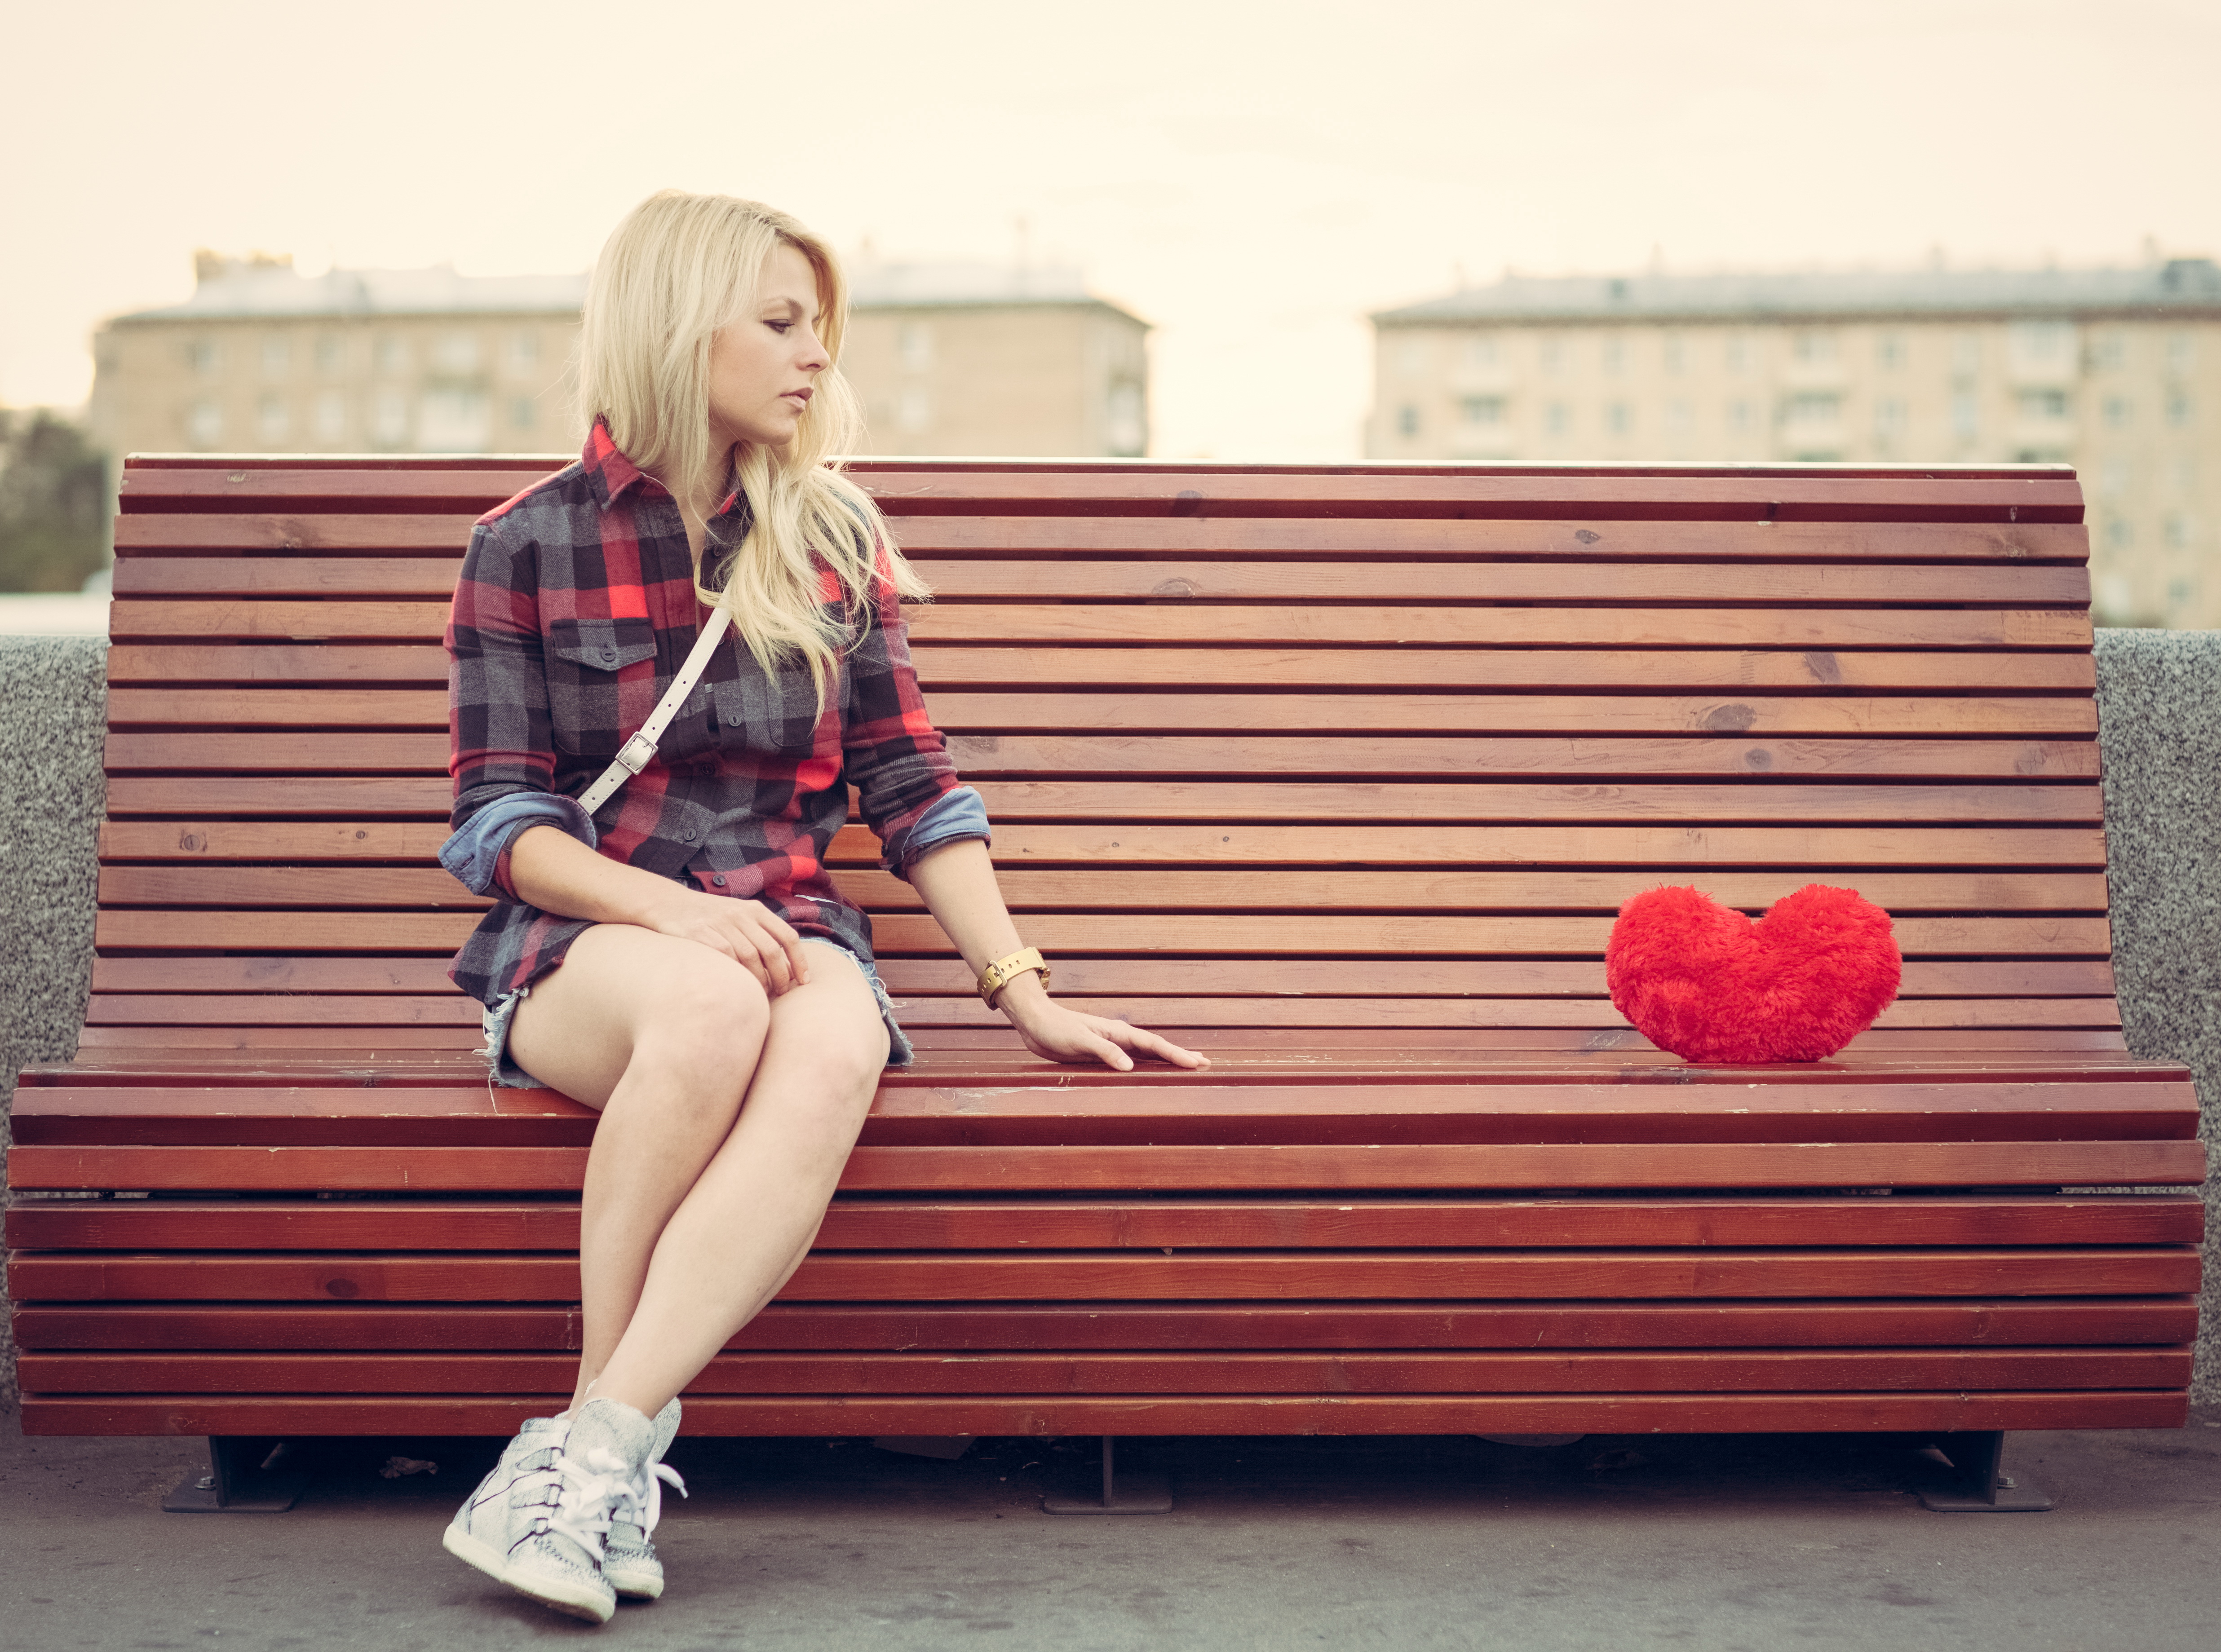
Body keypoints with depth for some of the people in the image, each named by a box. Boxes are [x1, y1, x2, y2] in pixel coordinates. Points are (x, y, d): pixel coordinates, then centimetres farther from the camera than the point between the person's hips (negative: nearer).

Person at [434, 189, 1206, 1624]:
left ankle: (588, 1451, -37)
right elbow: (496, 818, 0)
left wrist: (1025, 994, 5)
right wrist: (669, 909, -18)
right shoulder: (531, 545, 4)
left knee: (836, 1048, -35)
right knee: (711, 1005, -39)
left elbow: (910, 786, 13)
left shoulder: (831, 535, 13)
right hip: (578, 946, -2)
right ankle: (622, 1439, -26)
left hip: (784, 927, 2)